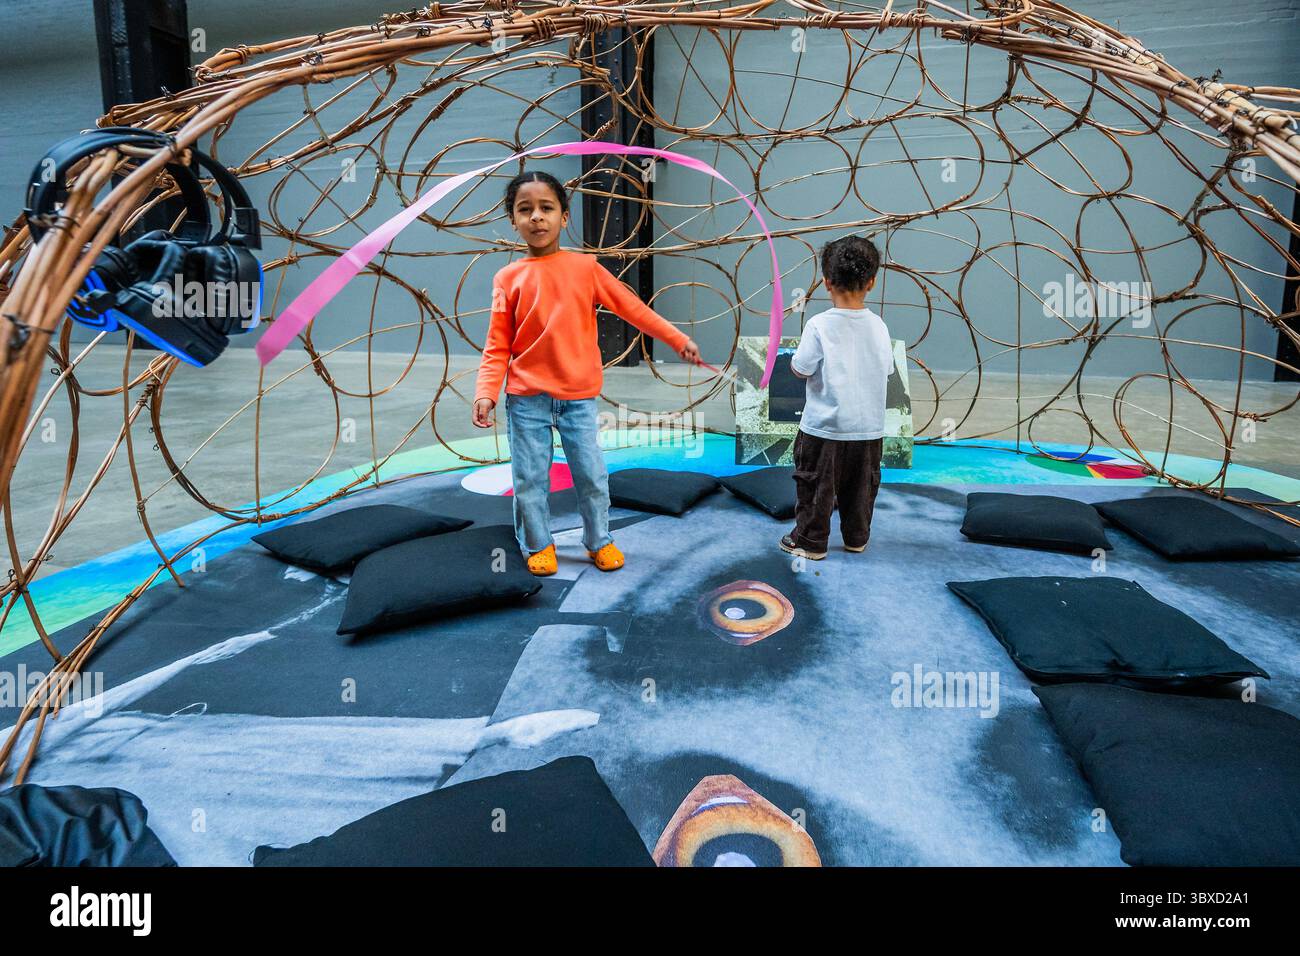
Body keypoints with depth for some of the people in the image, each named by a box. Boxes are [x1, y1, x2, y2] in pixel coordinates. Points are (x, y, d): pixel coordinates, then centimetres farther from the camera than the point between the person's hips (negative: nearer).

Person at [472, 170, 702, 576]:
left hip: (578, 396, 0)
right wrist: (486, 392, -15)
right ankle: (538, 545, 25)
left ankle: (599, 540, 26)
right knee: (529, 479, 5)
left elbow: (632, 307, 5)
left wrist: (677, 338, 2)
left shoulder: (585, 267, 2)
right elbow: (497, 345, -1)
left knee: (592, 475, 5)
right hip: (526, 398, 0)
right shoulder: (509, 278, 1)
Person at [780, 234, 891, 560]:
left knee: (816, 484, 10)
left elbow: (800, 369, -13)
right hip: (869, 427, 4)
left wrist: (793, 359, 8)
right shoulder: (878, 325, -2)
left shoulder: (819, 325, -15)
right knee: (861, 485, 18)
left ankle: (810, 541, 18)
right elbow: (886, 370, 6)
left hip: (825, 427, -4)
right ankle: (857, 538, 30)